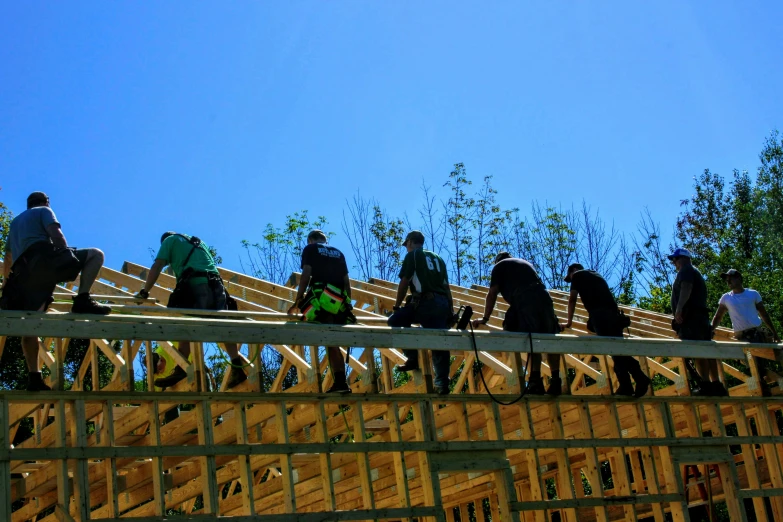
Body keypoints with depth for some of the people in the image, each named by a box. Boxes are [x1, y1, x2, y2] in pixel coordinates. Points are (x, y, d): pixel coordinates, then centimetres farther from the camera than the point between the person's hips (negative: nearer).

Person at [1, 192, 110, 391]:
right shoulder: (44, 210, 20)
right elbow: (56, 234, -1)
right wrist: (71, 260, -2)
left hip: (24, 273, 6)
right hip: (43, 259, -6)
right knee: (95, 255, -1)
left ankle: (34, 377, 1)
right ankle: (83, 301, -20)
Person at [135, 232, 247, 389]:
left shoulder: (169, 239, 20)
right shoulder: (198, 242, 37)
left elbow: (156, 267, 10)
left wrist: (144, 292, 14)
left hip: (195, 285, -6)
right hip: (215, 285, 6)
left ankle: (181, 370, -21)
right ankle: (237, 368, -2)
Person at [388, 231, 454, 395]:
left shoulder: (412, 255, 10)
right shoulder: (438, 258, 28)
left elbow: (404, 284, 4)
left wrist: (397, 307, 12)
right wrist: (450, 310, 25)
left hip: (425, 303, -6)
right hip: (443, 304, 6)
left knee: (394, 321, 3)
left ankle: (412, 358, -3)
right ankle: (442, 383, -4)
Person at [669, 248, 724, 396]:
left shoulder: (686, 270, 0)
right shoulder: (695, 272, 31)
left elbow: (686, 288, -18)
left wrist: (679, 308, -29)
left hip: (690, 316, -10)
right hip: (700, 316, 11)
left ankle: (705, 385, -25)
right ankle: (716, 385, 6)